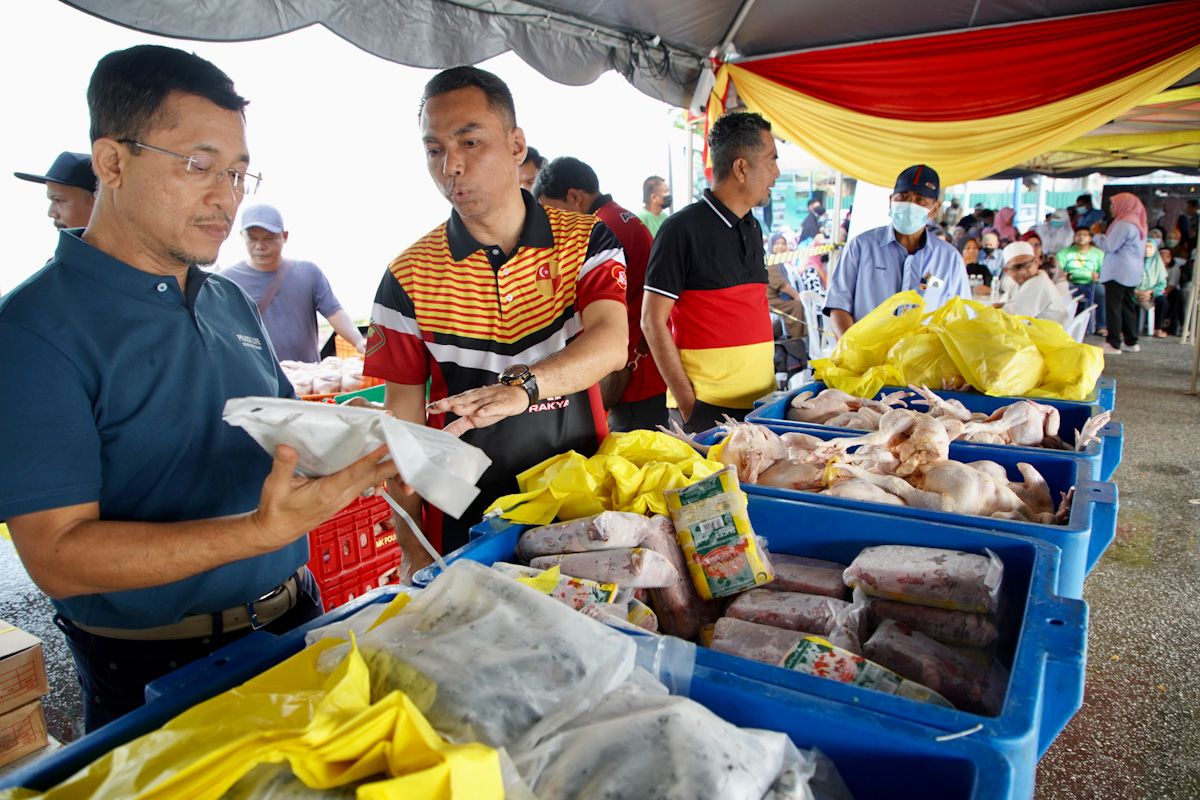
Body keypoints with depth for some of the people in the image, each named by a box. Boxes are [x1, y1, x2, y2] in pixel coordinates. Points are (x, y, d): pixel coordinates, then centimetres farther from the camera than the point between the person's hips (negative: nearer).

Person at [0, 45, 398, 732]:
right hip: (158, 675, -7)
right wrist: (265, 530, -33)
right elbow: (58, 556, -22)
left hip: (296, 620, 7)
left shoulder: (230, 300, 6)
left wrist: (352, 454, -8)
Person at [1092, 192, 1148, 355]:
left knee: (1113, 307, -7)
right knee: (1127, 306, 13)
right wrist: (1100, 236, 18)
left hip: (1118, 272, -10)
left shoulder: (1123, 224, -15)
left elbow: (1109, 246, -16)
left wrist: (1096, 234, -1)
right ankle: (1131, 342, 17)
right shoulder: (1137, 223, 17)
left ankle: (1113, 344, -8)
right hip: (1131, 272, 10)